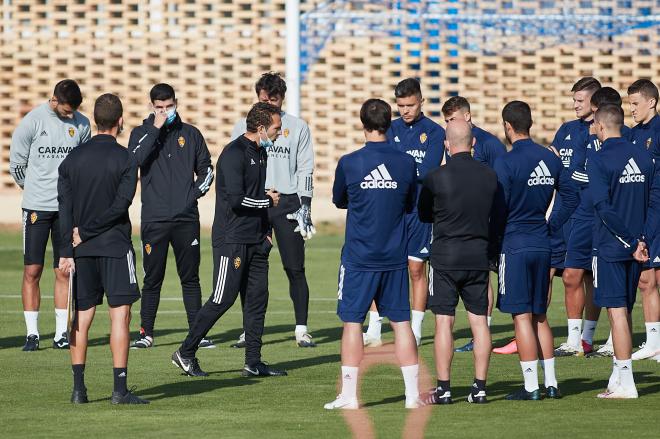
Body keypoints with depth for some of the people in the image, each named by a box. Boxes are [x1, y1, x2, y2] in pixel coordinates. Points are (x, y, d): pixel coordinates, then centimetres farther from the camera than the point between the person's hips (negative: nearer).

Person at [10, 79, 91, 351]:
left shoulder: (81, 124, 3)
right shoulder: (32, 121, -6)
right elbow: (16, 163, 3)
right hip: (36, 206, -2)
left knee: (65, 272, 2)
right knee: (32, 271, -2)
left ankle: (62, 333, 6)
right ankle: (32, 333, 2)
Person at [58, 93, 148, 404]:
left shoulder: (73, 159, 6)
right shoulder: (125, 159, -6)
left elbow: (64, 207, 2)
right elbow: (120, 205, -12)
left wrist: (67, 250, 0)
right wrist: (85, 234, -6)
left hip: (82, 249, 4)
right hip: (115, 246, -4)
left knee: (82, 316, 9)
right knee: (120, 314, -3)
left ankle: (78, 388, 7)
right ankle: (120, 389, -8)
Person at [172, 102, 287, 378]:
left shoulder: (260, 152, 15)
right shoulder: (234, 154, -15)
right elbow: (236, 199, -23)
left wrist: (265, 232, 15)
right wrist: (269, 201, -9)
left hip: (255, 241, 9)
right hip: (232, 240, -9)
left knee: (257, 298, 6)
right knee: (223, 299, -7)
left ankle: (253, 363, 10)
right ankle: (186, 353, 3)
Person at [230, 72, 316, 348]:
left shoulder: (297, 128, 8)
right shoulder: (243, 128, 11)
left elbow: (305, 170, 6)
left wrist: (304, 206, -3)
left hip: (287, 202, -1)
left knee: (295, 268, -3)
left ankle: (301, 330, 1)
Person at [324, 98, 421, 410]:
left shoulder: (349, 163, -8)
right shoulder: (406, 163, -2)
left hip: (358, 258, -2)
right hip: (395, 257, 2)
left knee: (352, 322, 2)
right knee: (401, 322, 7)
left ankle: (349, 395, 1)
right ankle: (413, 394, 7)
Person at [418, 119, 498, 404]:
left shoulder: (436, 178, -10)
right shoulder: (490, 176, 0)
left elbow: (423, 215, 4)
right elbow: (494, 214, 11)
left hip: (446, 256, -3)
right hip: (479, 257, 3)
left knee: (444, 321, 0)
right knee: (479, 320, 7)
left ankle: (443, 389, -2)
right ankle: (479, 388, 7)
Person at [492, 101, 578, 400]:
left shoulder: (506, 163, -14)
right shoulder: (550, 159, 5)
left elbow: (499, 209, -14)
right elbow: (571, 198, 10)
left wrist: (495, 240, 0)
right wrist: (550, 227, 15)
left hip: (515, 246, -6)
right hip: (543, 246, 6)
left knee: (522, 317, -2)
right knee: (539, 316, 15)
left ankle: (531, 387, -3)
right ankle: (551, 383, 15)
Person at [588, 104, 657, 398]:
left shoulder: (599, 161, -12)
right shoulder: (643, 157, 8)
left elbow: (604, 208, -18)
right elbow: (655, 200, 7)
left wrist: (631, 242, -15)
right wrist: (641, 239, 5)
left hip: (610, 247, -6)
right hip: (637, 246, 6)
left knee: (617, 311, -5)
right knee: (625, 310, 15)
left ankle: (625, 383, -7)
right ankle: (618, 375, 21)